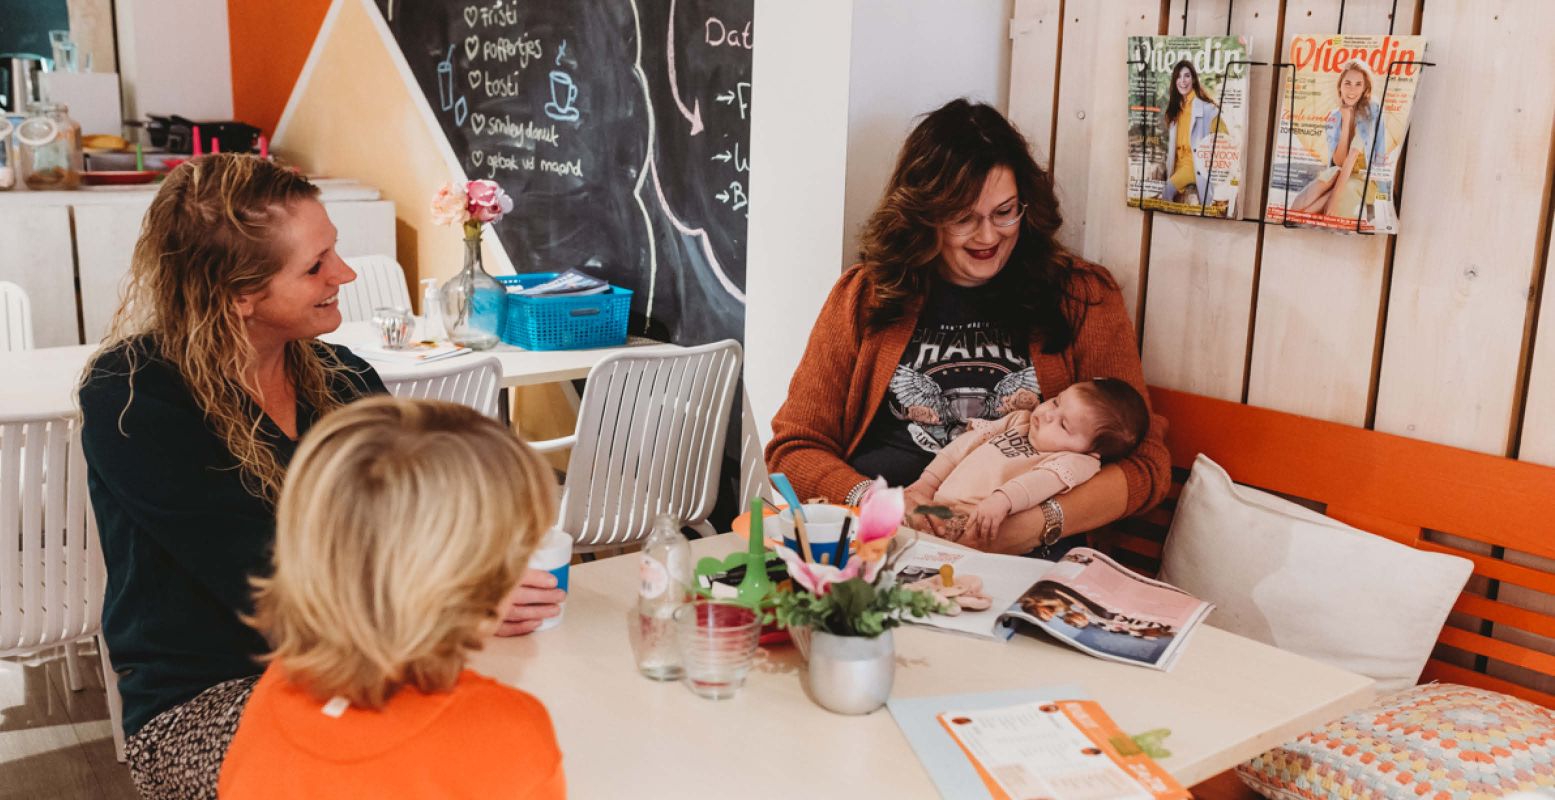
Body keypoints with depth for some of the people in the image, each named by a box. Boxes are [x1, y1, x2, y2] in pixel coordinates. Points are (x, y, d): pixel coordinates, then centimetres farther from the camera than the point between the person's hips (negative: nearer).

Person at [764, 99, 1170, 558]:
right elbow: (794, 447, 10)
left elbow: (1145, 462, 6)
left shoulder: (1083, 297, 10)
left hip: (1022, 561, 0)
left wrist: (1042, 523, -13)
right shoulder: (863, 296, 12)